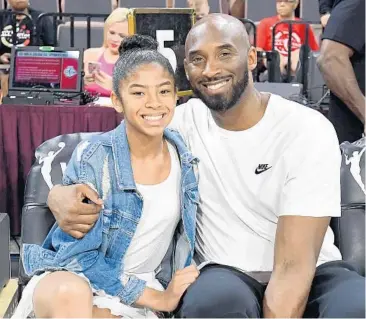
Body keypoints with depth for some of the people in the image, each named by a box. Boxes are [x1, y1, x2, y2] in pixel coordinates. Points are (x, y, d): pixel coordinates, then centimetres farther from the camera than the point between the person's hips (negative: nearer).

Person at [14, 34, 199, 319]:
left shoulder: (185, 158, -5)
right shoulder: (92, 159, -18)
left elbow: (187, 234, 12)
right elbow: (77, 257, -17)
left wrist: (174, 294, -1)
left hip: (140, 290, 4)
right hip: (70, 277, -4)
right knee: (71, 294, -38)